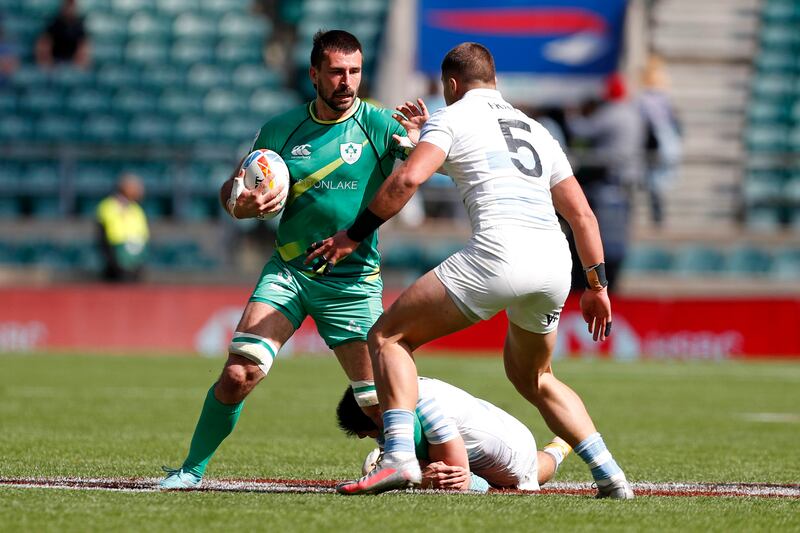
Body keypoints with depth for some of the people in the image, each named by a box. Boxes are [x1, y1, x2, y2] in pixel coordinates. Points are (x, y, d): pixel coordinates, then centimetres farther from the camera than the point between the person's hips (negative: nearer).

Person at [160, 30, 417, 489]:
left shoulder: (379, 125, -6)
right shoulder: (281, 130, 2)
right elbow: (231, 192, 10)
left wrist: (423, 139, -40)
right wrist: (241, 204, -14)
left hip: (354, 282, -1)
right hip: (288, 273, 1)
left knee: (378, 400, -5)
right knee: (238, 373, -16)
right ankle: (192, 468, 1)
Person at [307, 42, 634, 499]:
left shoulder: (454, 117, 11)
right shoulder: (536, 131, 29)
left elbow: (407, 179, -6)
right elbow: (582, 214, 27)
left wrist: (355, 234, 2)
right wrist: (597, 283, 32)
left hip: (498, 252, -6)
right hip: (556, 264, 7)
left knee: (389, 336, 4)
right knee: (532, 377, 29)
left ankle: (399, 457, -16)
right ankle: (611, 476, 18)